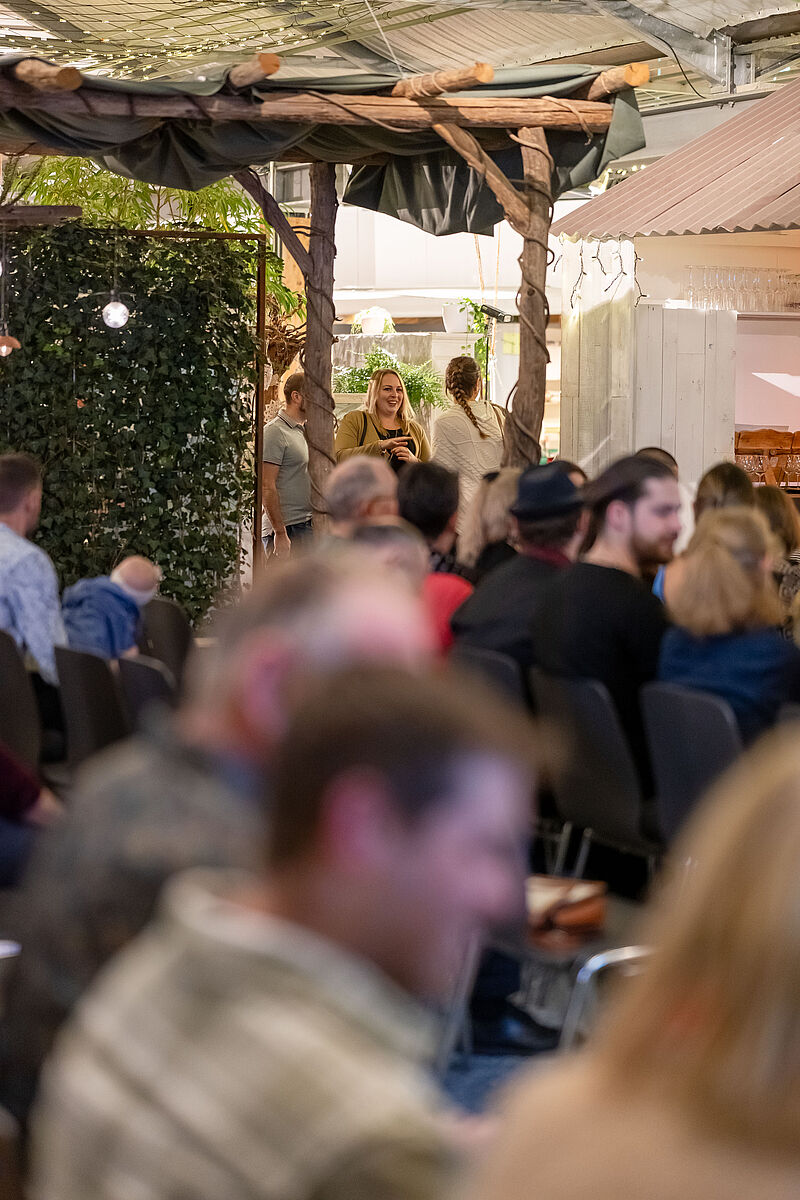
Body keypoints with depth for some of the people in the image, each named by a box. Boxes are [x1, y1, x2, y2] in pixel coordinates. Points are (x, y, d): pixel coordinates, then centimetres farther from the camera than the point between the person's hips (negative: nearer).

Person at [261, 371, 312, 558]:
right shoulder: (276, 432, -10)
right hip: (288, 529, -9)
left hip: (308, 527, 9)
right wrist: (280, 533, -19)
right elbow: (267, 487, -16)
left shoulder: (305, 432, 19)